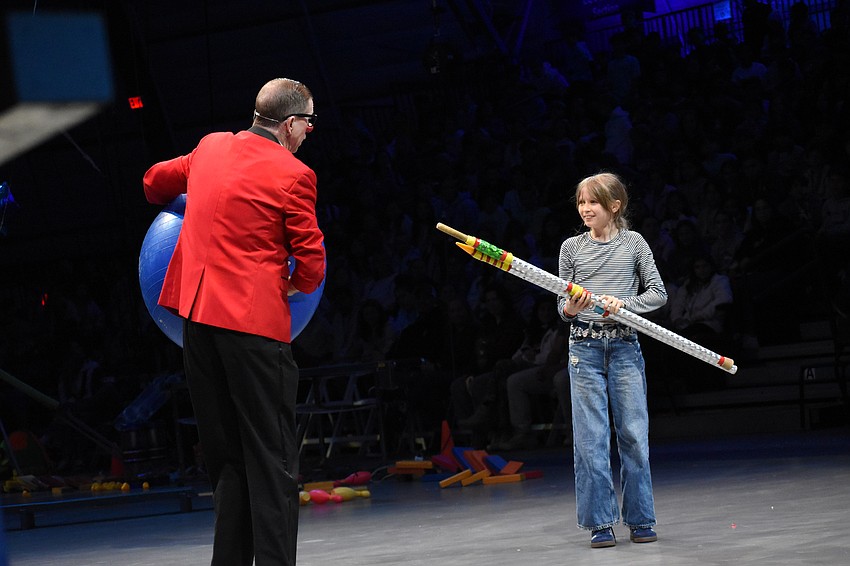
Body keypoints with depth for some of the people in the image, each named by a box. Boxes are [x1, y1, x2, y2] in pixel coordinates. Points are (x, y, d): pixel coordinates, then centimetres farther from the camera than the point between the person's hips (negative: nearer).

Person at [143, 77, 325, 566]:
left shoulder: (211, 147, 11)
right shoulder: (293, 175, -6)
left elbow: (156, 182, 29)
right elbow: (311, 264, -6)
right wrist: (293, 284, 16)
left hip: (197, 315, 6)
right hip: (255, 320, -6)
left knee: (227, 456, 12)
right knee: (273, 460, -2)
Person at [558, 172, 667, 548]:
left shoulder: (633, 243, 4)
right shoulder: (571, 248, 7)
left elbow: (658, 293, 2)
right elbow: (562, 306, 9)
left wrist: (623, 303, -13)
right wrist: (570, 309, -14)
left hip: (624, 347, -1)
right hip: (585, 348, 1)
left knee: (634, 435, 1)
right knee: (591, 438, -1)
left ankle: (641, 520, 10)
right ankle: (600, 522, 5)